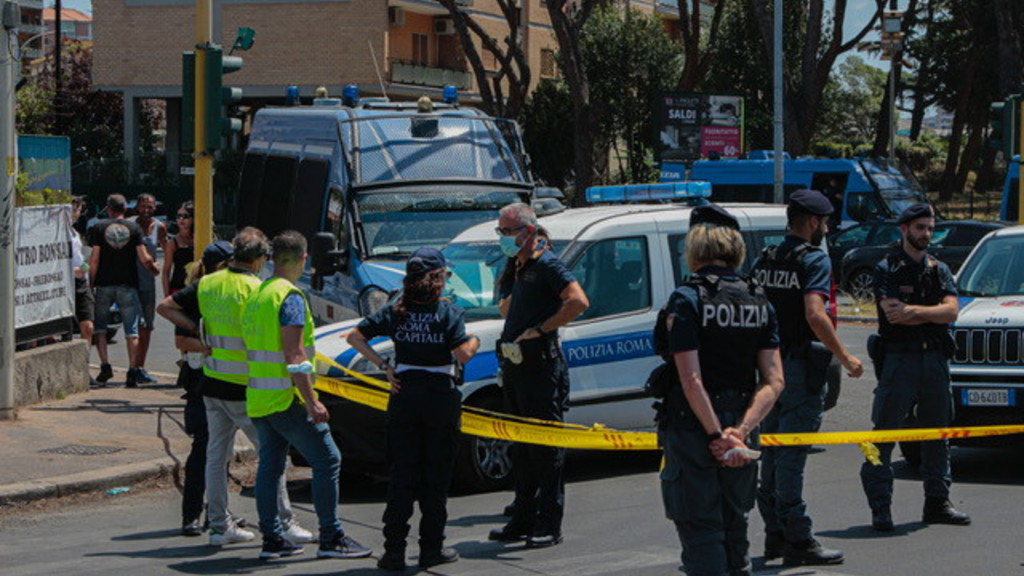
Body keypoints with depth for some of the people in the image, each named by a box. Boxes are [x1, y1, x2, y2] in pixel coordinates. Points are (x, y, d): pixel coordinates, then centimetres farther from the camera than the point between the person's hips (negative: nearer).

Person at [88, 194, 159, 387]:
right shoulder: (134, 228, 2)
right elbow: (144, 259, -4)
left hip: (104, 284, 0)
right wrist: (155, 269, 16)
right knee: (131, 329, 3)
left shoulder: (99, 228, 1)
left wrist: (90, 283, 2)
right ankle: (132, 372, -4)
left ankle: (105, 366, 3)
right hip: (128, 284, 0)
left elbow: (94, 259, -5)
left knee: (99, 325, 15)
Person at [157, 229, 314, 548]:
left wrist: (196, 330, 7)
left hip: (211, 384, 6)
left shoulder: (207, 284, 5)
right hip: (245, 389, -6)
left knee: (216, 455, 11)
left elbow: (165, 307, 10)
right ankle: (283, 524, 6)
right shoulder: (256, 289, -14)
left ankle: (219, 525, 14)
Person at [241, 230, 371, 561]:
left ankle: (272, 540, 12)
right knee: (327, 460, -2)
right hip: (286, 398, -9)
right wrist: (312, 402, -20)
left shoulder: (256, 295, 14)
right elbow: (294, 355, -20)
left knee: (269, 466, 12)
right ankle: (331, 539, -2)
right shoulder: (290, 297, -14)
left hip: (258, 398, 9)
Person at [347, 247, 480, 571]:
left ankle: (394, 551, 1)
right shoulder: (449, 313, -7)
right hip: (440, 395, -3)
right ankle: (431, 549, 9)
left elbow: (355, 337, 1)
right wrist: (474, 343, 5)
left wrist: (383, 366, 2)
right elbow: (462, 355, -16)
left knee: (402, 474, 6)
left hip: (404, 395, 3)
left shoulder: (395, 312, 4)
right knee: (436, 475, 7)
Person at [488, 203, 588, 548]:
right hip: (514, 365, 10)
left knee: (546, 445, -5)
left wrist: (540, 329, -20)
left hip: (540, 367, -10)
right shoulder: (515, 268, 17)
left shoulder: (546, 265, -11)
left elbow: (578, 302, -24)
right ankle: (523, 519, 21)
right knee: (520, 444, 14)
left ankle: (549, 525, -2)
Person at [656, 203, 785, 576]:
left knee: (700, 531, -1)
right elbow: (773, 381, -3)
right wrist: (741, 431, -11)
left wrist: (716, 435, -16)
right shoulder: (759, 302, 5)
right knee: (734, 525, 19)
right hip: (739, 424, 5)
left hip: (693, 429, -5)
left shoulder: (686, 301, -12)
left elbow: (691, 380, -19)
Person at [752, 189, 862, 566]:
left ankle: (775, 534, 19)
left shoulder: (765, 260, 11)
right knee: (791, 454, -7)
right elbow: (814, 315, -22)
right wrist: (845, 358, -16)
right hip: (800, 365, -7)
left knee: (772, 452, 13)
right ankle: (798, 541, -5)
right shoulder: (814, 259, -10)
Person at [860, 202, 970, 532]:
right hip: (898, 358, -5)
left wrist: (913, 311, -13)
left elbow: (951, 311, -3)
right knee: (884, 433, -6)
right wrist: (933, 314, -7)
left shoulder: (939, 270, 13)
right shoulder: (888, 269, -1)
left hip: (935, 359, 5)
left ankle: (937, 501, 20)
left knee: (937, 431, 11)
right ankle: (880, 507, -3)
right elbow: (892, 313, -15)